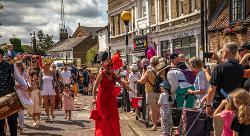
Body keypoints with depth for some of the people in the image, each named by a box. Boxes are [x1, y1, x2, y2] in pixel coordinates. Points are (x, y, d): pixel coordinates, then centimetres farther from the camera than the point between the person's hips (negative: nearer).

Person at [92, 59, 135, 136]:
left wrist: (131, 90, 5)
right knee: (103, 119, -2)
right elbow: (95, 87, -9)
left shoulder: (113, 75, 6)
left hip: (112, 100, 5)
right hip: (102, 100, -5)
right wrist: (94, 98, -16)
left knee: (113, 119, 4)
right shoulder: (101, 74, -9)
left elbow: (122, 83, 10)